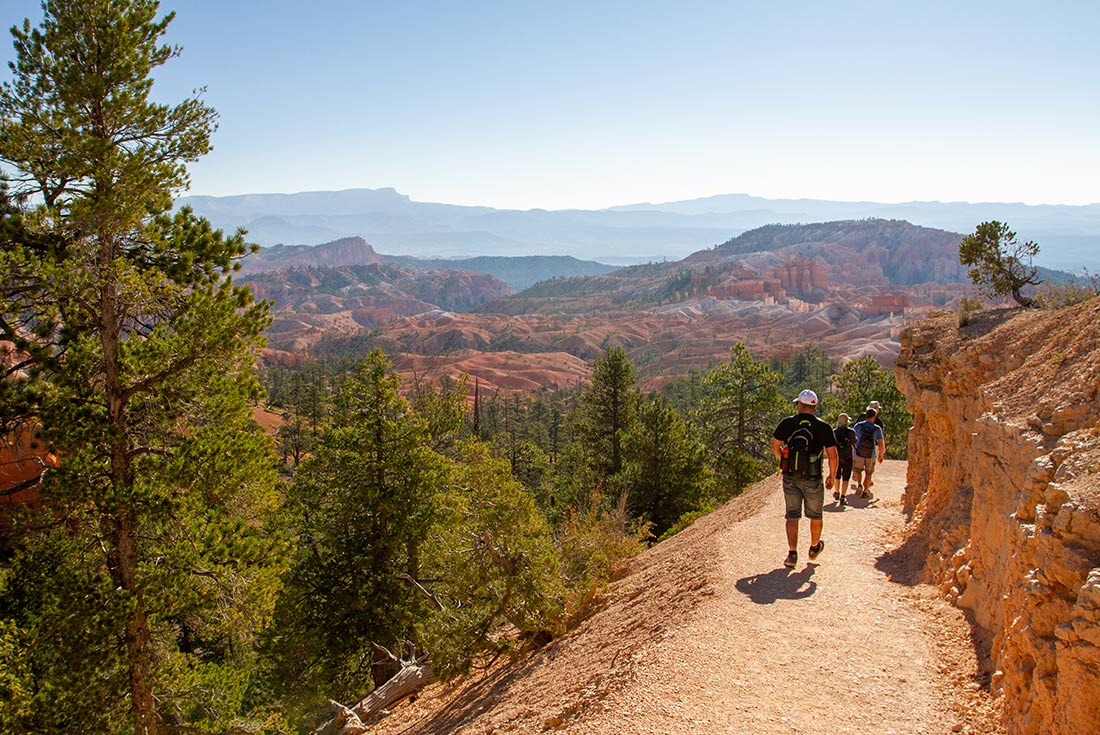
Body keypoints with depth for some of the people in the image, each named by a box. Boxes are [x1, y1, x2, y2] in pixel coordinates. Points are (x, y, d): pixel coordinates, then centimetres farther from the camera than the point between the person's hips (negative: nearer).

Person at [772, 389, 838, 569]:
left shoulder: (787, 423, -4)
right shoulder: (824, 427, -6)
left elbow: (775, 446, 3)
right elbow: (832, 455, -5)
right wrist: (831, 475, 9)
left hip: (790, 477, 1)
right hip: (813, 479, 0)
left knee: (792, 516, 6)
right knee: (815, 515, 19)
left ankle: (792, 553, -5)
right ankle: (815, 547, 37)